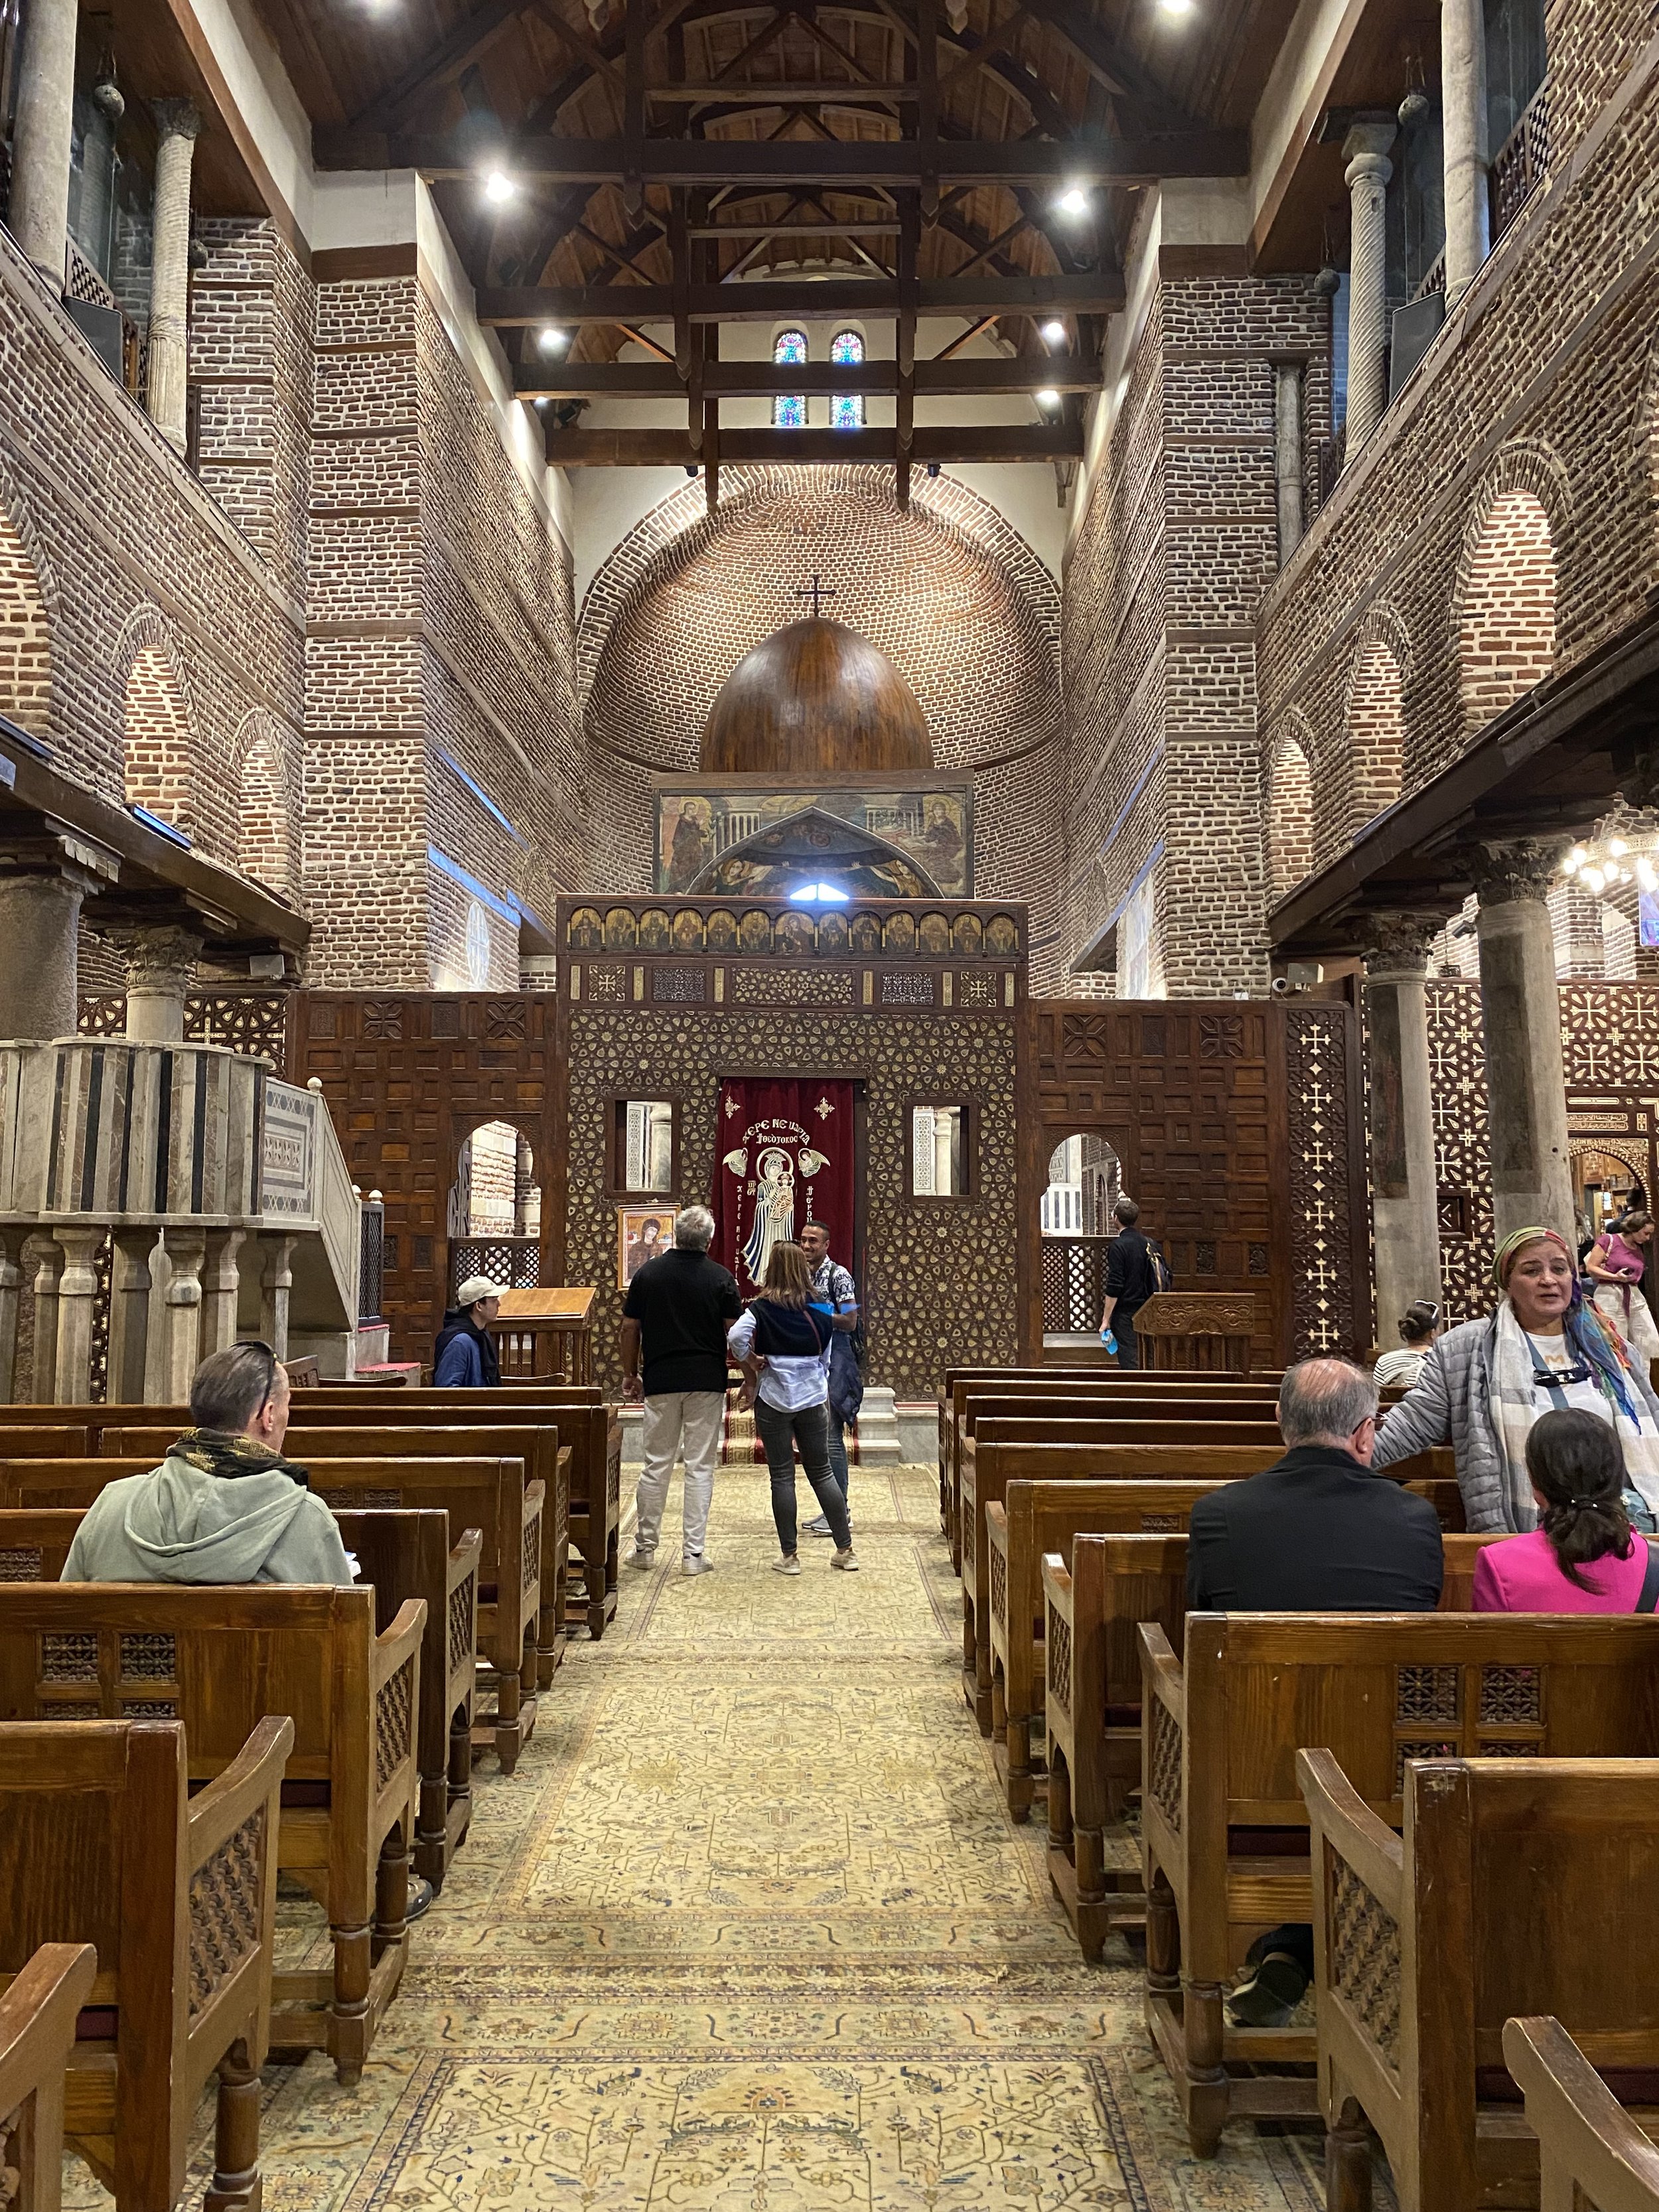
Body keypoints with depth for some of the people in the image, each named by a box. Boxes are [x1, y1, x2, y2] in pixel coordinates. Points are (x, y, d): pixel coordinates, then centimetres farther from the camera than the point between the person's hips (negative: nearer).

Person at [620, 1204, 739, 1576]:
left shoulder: (648, 1272, 1)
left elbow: (630, 1327, 4)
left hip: (660, 1382, 2)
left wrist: (630, 1373, 15)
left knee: (657, 1465, 11)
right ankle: (693, 1553, 3)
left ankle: (645, 1546, 19)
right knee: (700, 1468, 2)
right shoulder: (720, 1277, -5)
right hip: (707, 1382, -2)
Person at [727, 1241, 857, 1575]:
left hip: (773, 1399, -3)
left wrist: (750, 1369, -9)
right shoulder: (819, 1312, 4)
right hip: (812, 1398, 3)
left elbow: (736, 1337, -24)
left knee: (782, 1476, 4)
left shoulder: (762, 1308, -7)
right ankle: (845, 1549, 14)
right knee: (821, 1471, 12)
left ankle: (789, 1555, 8)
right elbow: (825, 1361, 11)